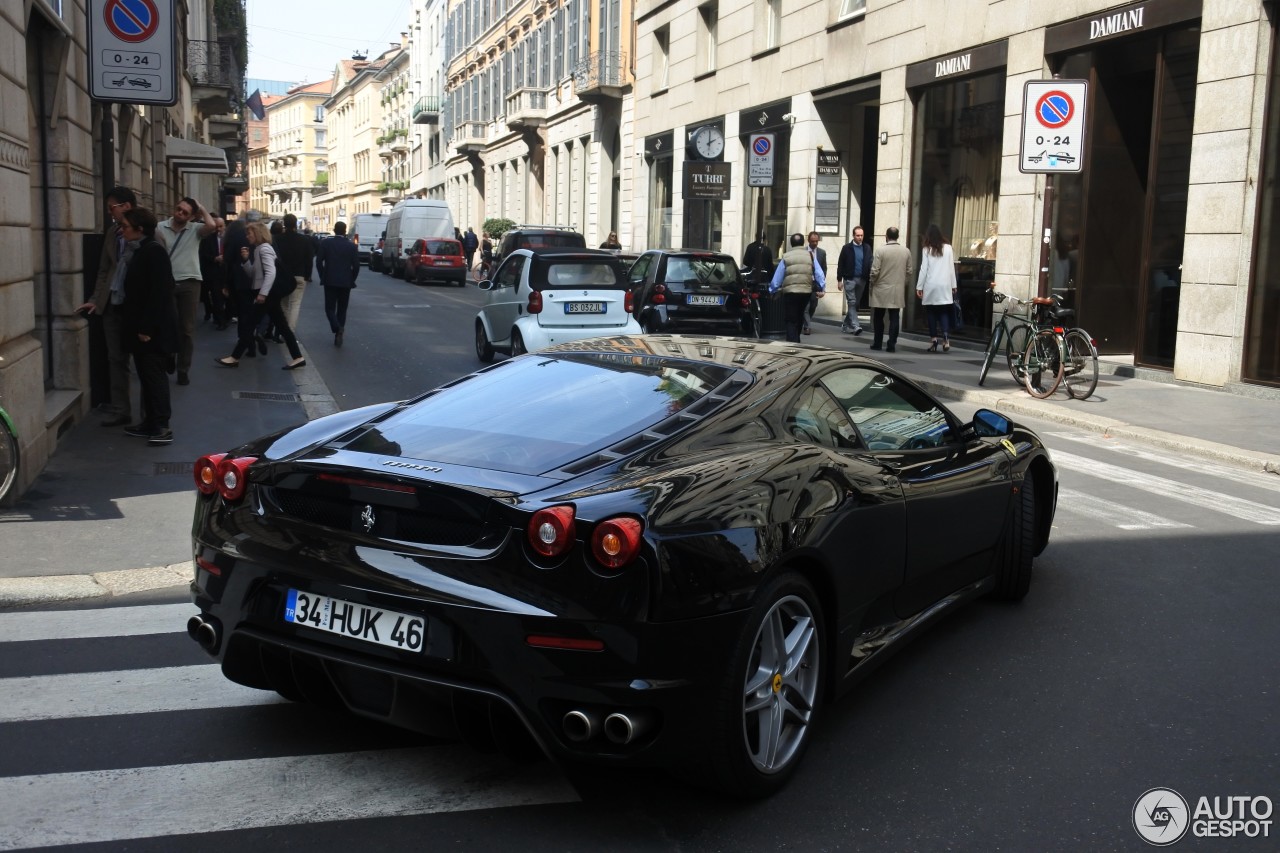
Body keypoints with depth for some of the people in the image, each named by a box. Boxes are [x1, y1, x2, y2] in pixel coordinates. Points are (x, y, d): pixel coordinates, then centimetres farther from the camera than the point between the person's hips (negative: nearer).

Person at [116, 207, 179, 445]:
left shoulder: (154, 250, -15)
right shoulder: (138, 250, 13)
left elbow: (159, 292, -21)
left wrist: (147, 327, -22)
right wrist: (135, 325, 16)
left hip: (154, 327, -9)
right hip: (142, 325, 9)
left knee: (154, 374, -5)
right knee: (146, 375, 12)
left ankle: (162, 427, -1)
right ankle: (150, 422, 19)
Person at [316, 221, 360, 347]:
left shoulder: (326, 243, -3)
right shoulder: (351, 246, -3)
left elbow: (319, 261, -4)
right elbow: (356, 265, -4)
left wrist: (322, 277, 8)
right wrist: (351, 280, 9)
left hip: (330, 281, -1)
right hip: (345, 282, 1)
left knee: (330, 308, 5)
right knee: (342, 309, 11)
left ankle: (337, 329, -21)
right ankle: (339, 334, 9)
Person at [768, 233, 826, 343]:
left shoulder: (785, 257, 1)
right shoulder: (811, 255, 4)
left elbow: (777, 277, 3)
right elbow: (819, 274, 2)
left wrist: (772, 290, 15)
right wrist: (822, 289, 9)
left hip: (790, 292, -3)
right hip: (806, 291, 3)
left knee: (791, 321, 1)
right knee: (799, 317, 22)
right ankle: (796, 341, 31)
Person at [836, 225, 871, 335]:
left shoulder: (867, 248, 5)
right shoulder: (847, 248, -1)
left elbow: (870, 264, 3)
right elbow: (840, 264, 1)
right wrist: (839, 280, -2)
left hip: (862, 280, 3)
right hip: (849, 279, -3)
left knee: (856, 303, 9)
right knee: (852, 302, -9)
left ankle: (846, 324, 22)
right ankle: (855, 326, -15)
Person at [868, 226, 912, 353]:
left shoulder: (880, 250, -10)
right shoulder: (906, 251, 2)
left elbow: (875, 271, -11)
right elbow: (909, 271, 6)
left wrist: (872, 283, 5)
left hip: (881, 290, -2)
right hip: (898, 291, 3)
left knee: (878, 318, 10)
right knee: (894, 318, 3)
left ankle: (877, 343, 13)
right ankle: (892, 345, -1)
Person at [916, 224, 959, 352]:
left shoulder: (927, 250, 0)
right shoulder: (948, 248, 3)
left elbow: (924, 269, -2)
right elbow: (951, 268, 6)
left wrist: (919, 287, 2)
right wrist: (953, 285, 12)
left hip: (931, 285, -1)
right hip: (945, 285, 1)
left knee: (932, 313, 5)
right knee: (944, 312, 4)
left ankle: (933, 339, 2)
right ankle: (946, 338, -15)